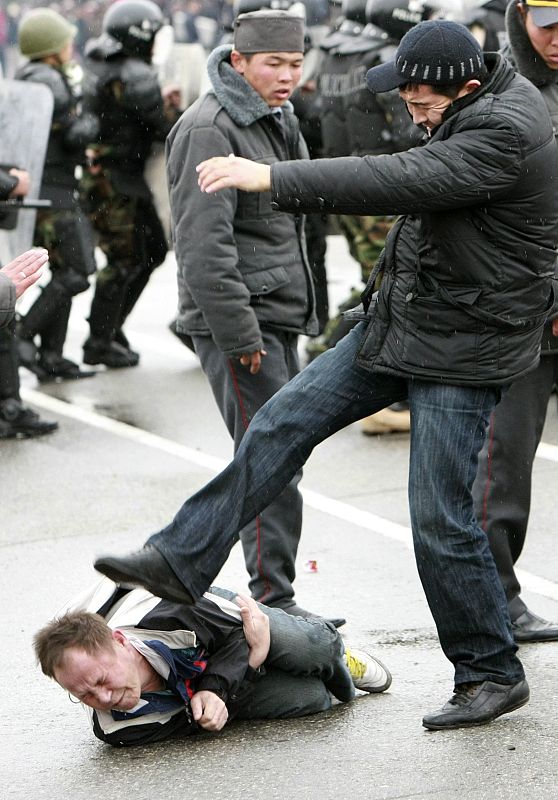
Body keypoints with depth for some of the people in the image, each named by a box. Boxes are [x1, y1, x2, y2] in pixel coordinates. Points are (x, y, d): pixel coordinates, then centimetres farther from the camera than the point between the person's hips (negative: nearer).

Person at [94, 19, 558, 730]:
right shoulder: (469, 112, 6)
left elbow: (399, 182, -33)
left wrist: (270, 178, -33)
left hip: (462, 350, -9)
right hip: (399, 323, 9)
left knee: (441, 522, -4)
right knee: (280, 424, 4)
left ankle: (492, 674, 13)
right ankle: (180, 561, 8)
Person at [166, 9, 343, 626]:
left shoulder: (276, 120, 16)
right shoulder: (209, 128, -16)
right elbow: (204, 242, -22)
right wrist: (238, 333, -22)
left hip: (277, 319, 10)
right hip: (239, 325, -10)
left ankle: (274, 596, 21)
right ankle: (274, 602, -6)